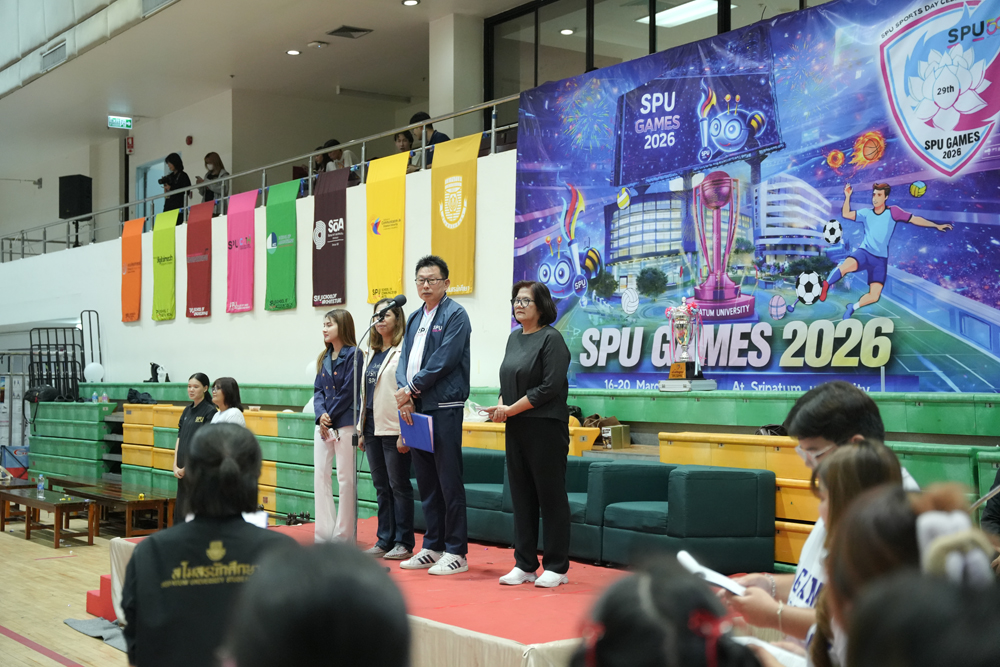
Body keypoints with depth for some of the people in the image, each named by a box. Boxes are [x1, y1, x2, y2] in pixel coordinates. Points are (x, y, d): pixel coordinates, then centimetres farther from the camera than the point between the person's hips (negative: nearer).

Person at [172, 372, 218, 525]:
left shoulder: (210, 411, -9)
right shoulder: (187, 411, 13)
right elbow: (179, 439, 12)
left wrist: (189, 466, -14)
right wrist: (176, 466, 1)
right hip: (183, 470, 7)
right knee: (181, 509, 9)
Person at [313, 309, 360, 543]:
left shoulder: (353, 355, -7)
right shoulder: (324, 357, 15)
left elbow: (348, 392, -12)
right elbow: (318, 390, 11)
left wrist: (330, 416, -10)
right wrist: (321, 416, -5)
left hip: (344, 424, -7)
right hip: (324, 425, 7)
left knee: (345, 477, -2)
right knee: (320, 475, 5)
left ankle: (343, 533, 5)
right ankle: (324, 533, 11)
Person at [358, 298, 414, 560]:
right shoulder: (371, 353, 17)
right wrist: (361, 428, 17)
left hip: (393, 430, -8)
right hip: (373, 428, 8)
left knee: (399, 486, -1)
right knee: (381, 487, 12)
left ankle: (404, 543, 5)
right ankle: (385, 540, 18)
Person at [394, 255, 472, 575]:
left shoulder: (455, 315, -6)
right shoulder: (415, 318, 18)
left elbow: (443, 361, -14)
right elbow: (405, 360, 13)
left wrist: (411, 390, -10)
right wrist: (405, 395, -4)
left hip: (444, 408, -8)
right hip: (415, 409, 8)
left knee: (449, 482, -5)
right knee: (426, 482, 12)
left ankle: (456, 552, 1)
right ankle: (432, 548, 20)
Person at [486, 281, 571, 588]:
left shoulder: (551, 338, -9)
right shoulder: (514, 338, 14)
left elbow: (550, 387, -17)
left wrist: (511, 409, -14)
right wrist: (501, 405, 0)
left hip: (546, 427, -8)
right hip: (516, 428, 8)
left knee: (551, 496, -1)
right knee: (521, 496, 10)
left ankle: (557, 567, 6)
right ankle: (525, 565, 17)